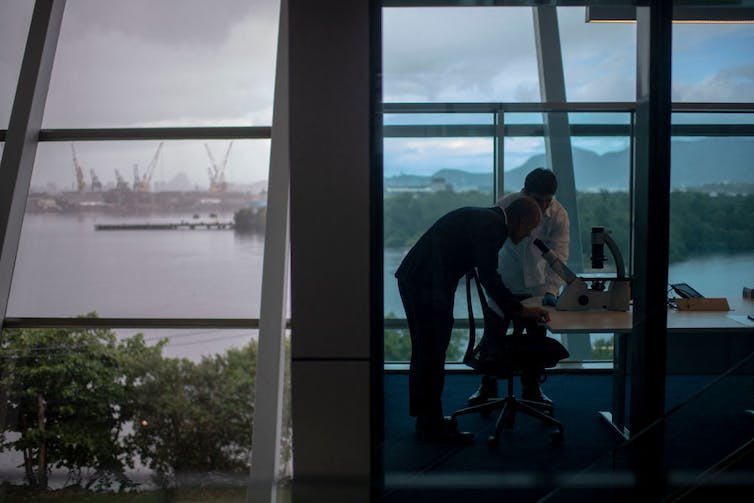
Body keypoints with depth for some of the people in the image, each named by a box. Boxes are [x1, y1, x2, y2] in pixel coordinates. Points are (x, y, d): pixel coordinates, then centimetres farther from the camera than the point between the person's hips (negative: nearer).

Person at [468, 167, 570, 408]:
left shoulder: (559, 215, -18)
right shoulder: (506, 205, -18)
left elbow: (559, 254, -22)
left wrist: (551, 290, -34)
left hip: (538, 285, 1)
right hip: (505, 282, -1)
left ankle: (532, 388, 26)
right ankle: (488, 386, 20)